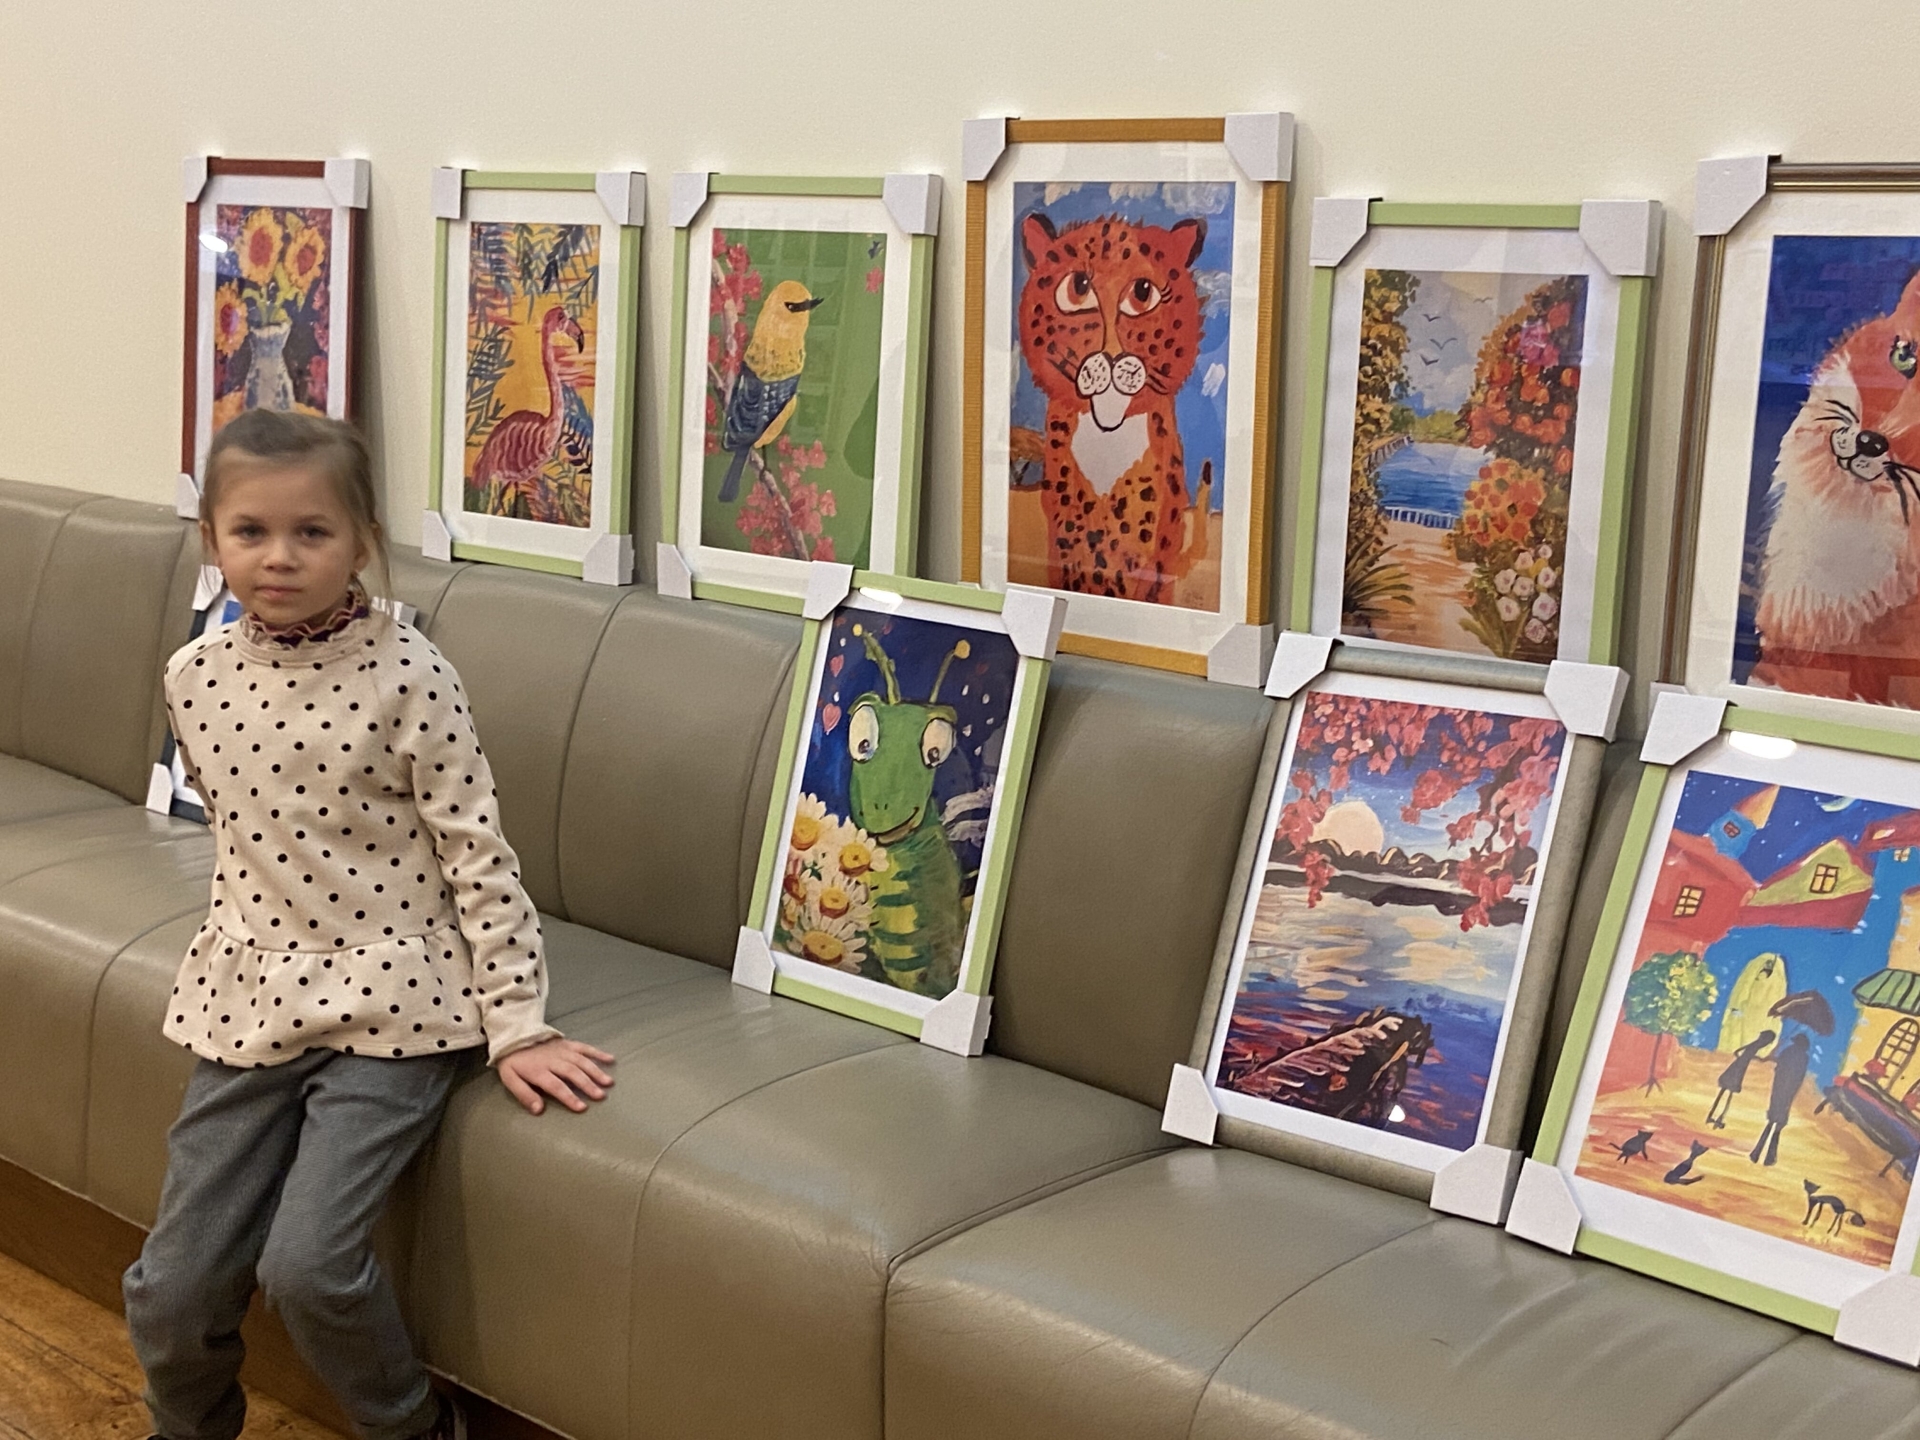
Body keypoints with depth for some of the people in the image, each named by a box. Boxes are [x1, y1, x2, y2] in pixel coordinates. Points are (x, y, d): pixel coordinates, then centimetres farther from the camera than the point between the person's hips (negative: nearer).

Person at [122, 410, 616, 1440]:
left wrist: (517, 1025, -12)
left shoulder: (405, 674, -12)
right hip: (247, 1003, 5)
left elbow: (478, 854, -10)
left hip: (386, 1005, -5)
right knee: (171, 1294, 3)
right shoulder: (196, 676, 3)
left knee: (307, 1265, -18)